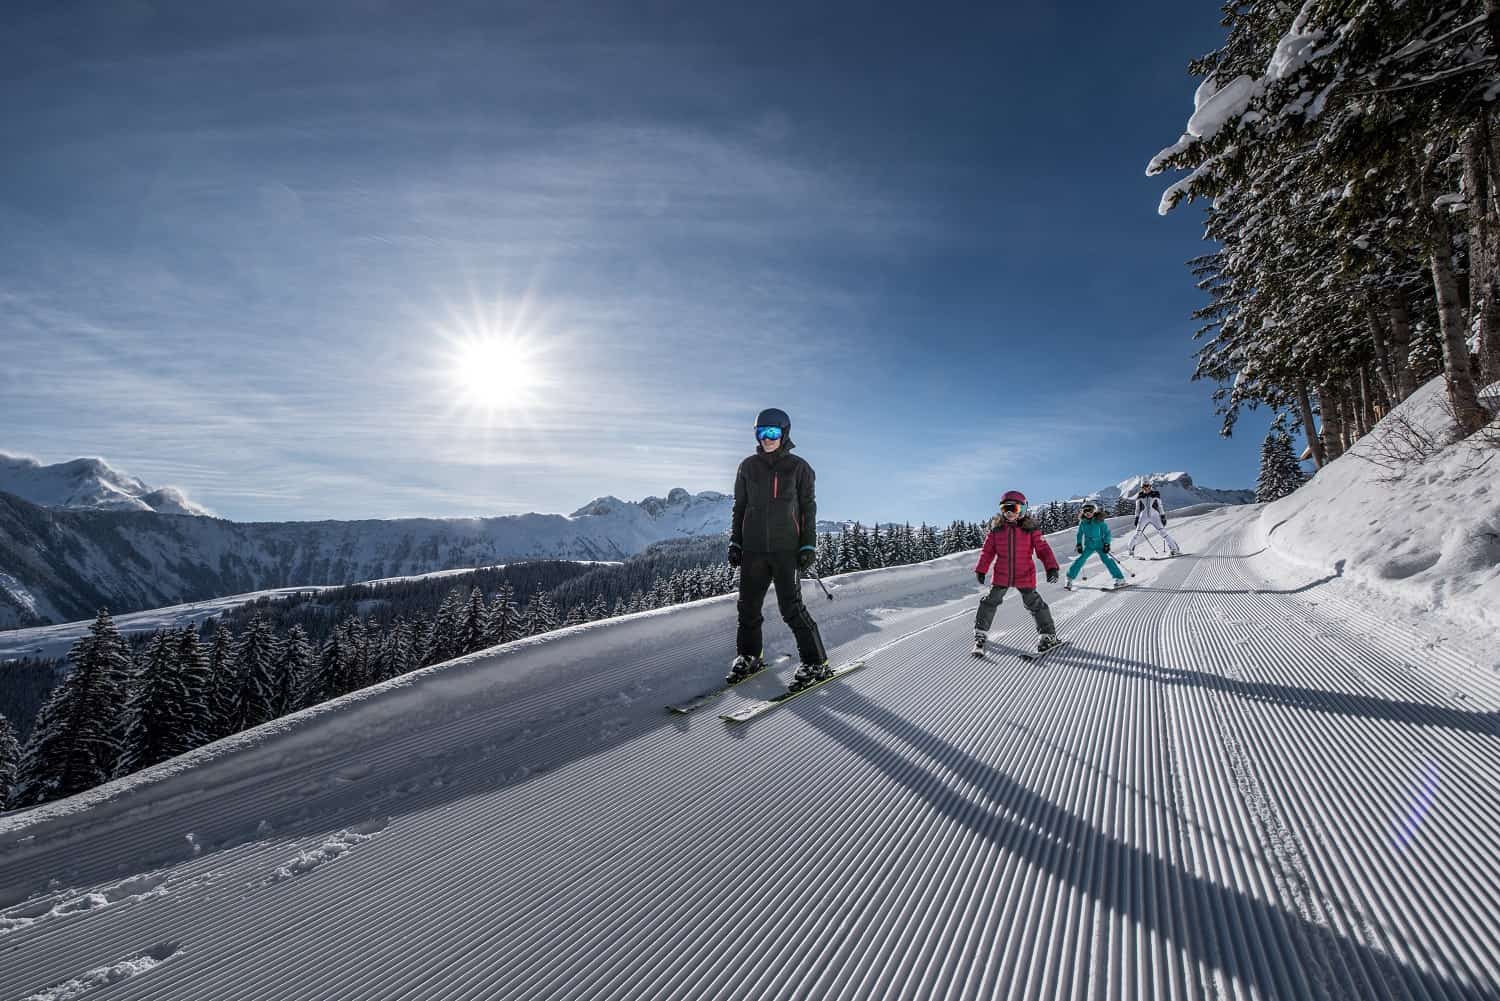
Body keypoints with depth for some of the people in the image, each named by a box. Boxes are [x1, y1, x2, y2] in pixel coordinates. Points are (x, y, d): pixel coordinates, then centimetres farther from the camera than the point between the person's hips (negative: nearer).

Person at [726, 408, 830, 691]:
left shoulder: (798, 467, 2)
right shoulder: (748, 467, 10)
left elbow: (808, 507, 3)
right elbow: (739, 507, 15)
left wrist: (809, 545, -4)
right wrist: (735, 543, 10)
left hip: (786, 548, -4)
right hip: (753, 548, 4)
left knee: (791, 606, -7)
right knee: (748, 605, 8)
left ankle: (815, 662, 5)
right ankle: (748, 656, 27)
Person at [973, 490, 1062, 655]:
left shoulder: (1030, 528, -6)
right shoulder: (996, 529, -2)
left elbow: (1043, 549, -7)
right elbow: (987, 551, 4)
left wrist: (1051, 567, -19)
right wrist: (981, 570, 3)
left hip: (1025, 575, -2)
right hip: (1001, 575, 2)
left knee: (1034, 604, 4)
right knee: (990, 602, 5)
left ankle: (1048, 635, 20)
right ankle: (981, 633, 18)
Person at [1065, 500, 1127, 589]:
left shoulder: (1099, 521, -12)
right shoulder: (1082, 522, -1)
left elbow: (1107, 532, -5)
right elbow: (1080, 534, 13)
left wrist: (1106, 544, -10)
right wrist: (1079, 544, 8)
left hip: (1100, 544, -3)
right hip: (1089, 545, 3)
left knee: (1107, 560, -14)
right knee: (1080, 560, -5)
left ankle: (1120, 579, -6)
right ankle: (1070, 579, 2)